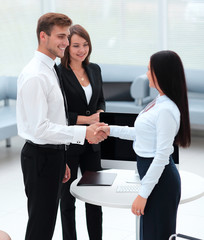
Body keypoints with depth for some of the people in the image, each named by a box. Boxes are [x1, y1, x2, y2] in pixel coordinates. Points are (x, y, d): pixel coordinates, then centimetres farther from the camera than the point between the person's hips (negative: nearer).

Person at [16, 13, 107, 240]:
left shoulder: (50, 70, 14)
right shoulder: (35, 76, -19)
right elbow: (40, 128, -25)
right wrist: (83, 132, -26)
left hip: (53, 155, 10)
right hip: (41, 156, -10)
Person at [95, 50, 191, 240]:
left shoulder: (166, 110, -23)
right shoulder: (159, 102, 6)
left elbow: (162, 156, -23)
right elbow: (142, 133, 19)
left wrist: (143, 194, -20)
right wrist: (112, 130, 18)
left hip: (160, 178, -9)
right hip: (151, 170, 9)